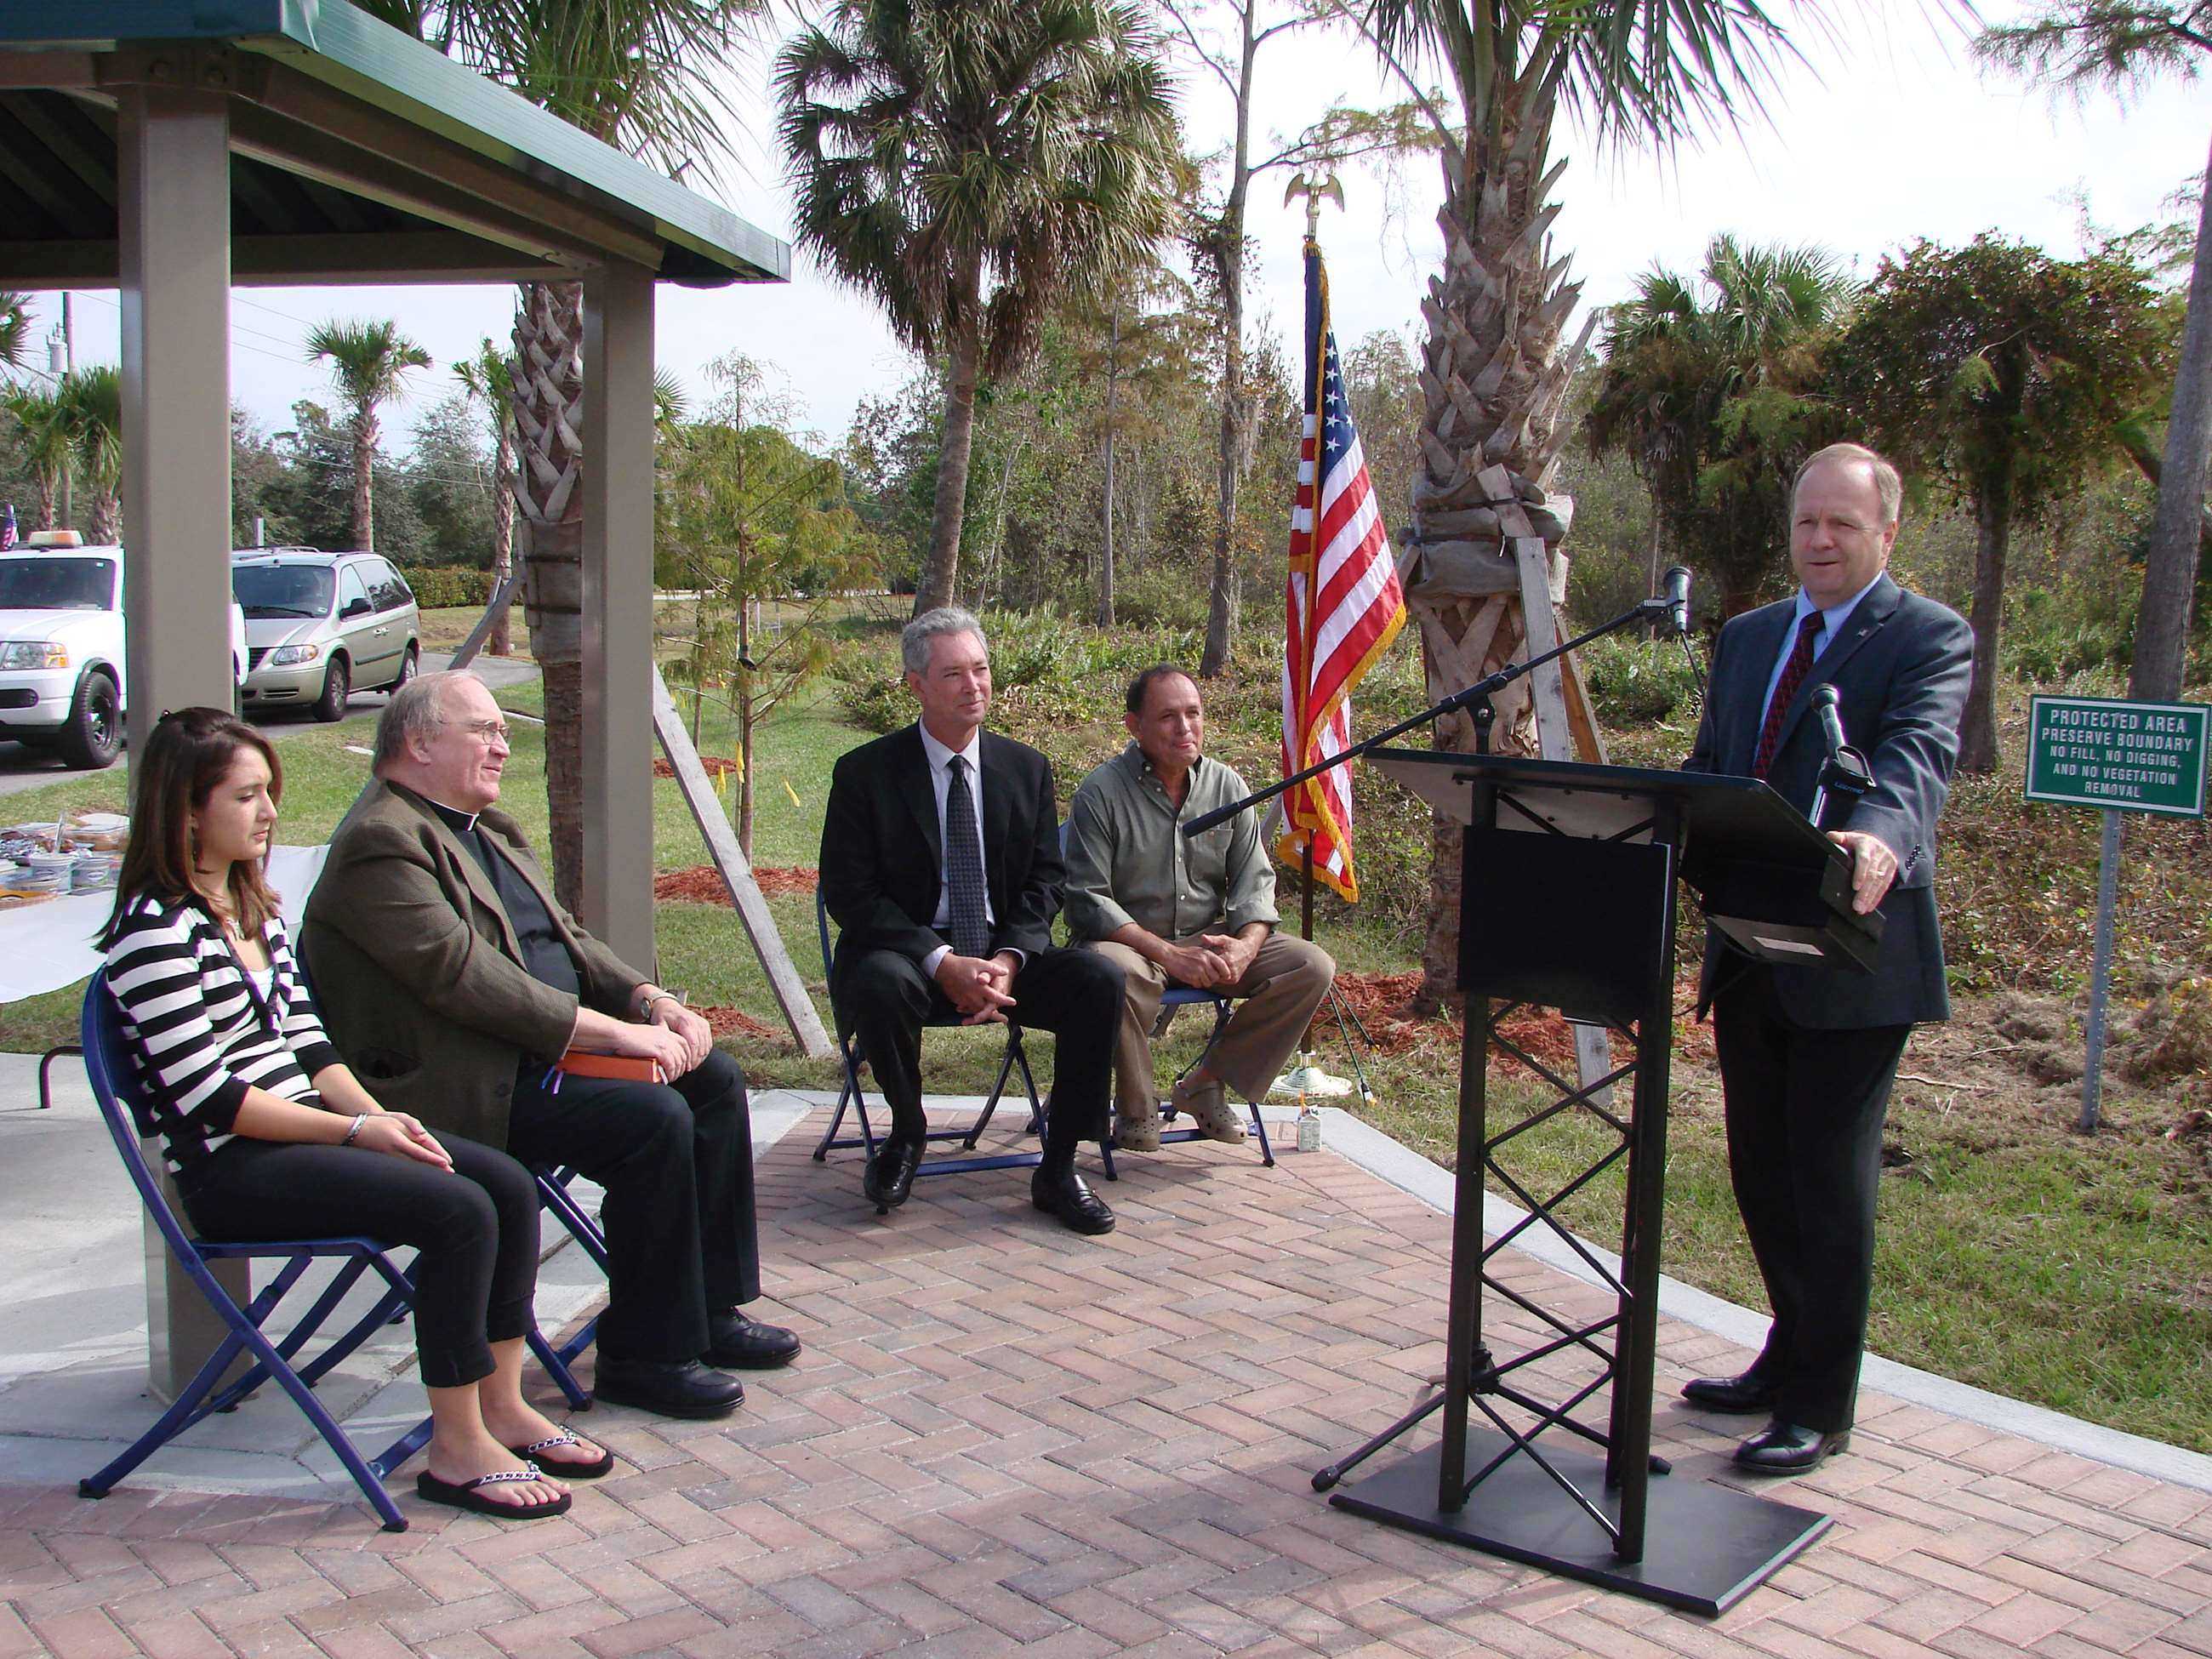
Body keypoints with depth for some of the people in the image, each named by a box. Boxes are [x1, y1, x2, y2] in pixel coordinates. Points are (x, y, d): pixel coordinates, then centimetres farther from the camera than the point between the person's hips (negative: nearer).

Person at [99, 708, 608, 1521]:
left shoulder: (251, 907, 14)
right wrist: (357, 1131, -18)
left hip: (303, 1127, 9)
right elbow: (207, 1097, -19)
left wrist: (378, 1114, -4)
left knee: (508, 1184, -8)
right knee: (457, 1211, -24)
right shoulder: (154, 930, -15)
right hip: (229, 1169, -9)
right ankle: (457, 1450, -12)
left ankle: (502, 1406, 1)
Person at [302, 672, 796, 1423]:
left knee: (715, 1080, 1)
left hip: (553, 1046, 10)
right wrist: (613, 1031, -24)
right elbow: (465, 976, -24)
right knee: (655, 1120, -25)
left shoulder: (487, 826, 18)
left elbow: (567, 936, 18)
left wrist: (653, 1000, 0)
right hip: (476, 1086, -10)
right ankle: (644, 1357, -10)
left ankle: (712, 1310, 9)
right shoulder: (381, 842, -14)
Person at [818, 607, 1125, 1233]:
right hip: (907, 954, -3)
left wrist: (1008, 959, -14)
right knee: (879, 984, -37)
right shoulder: (865, 772, -4)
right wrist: (941, 962, -21)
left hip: (1003, 955, 3)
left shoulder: (1027, 768, 7)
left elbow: (1045, 880, 6)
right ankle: (906, 1131, -5)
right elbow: (848, 893, -9)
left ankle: (1058, 1168, -10)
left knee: (1100, 978, -22)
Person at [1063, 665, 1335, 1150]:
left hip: (1211, 939, 5)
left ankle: (1207, 1083, -1)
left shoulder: (1227, 786, 6)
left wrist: (1246, 945, -17)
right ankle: (1136, 1107, -13)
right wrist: (1167, 953, -25)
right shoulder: (1101, 793, -9)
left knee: (1312, 966, -14)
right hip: (1132, 942, -5)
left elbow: (1254, 879, 5)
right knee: (1118, 971, -40)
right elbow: (1088, 901, -14)